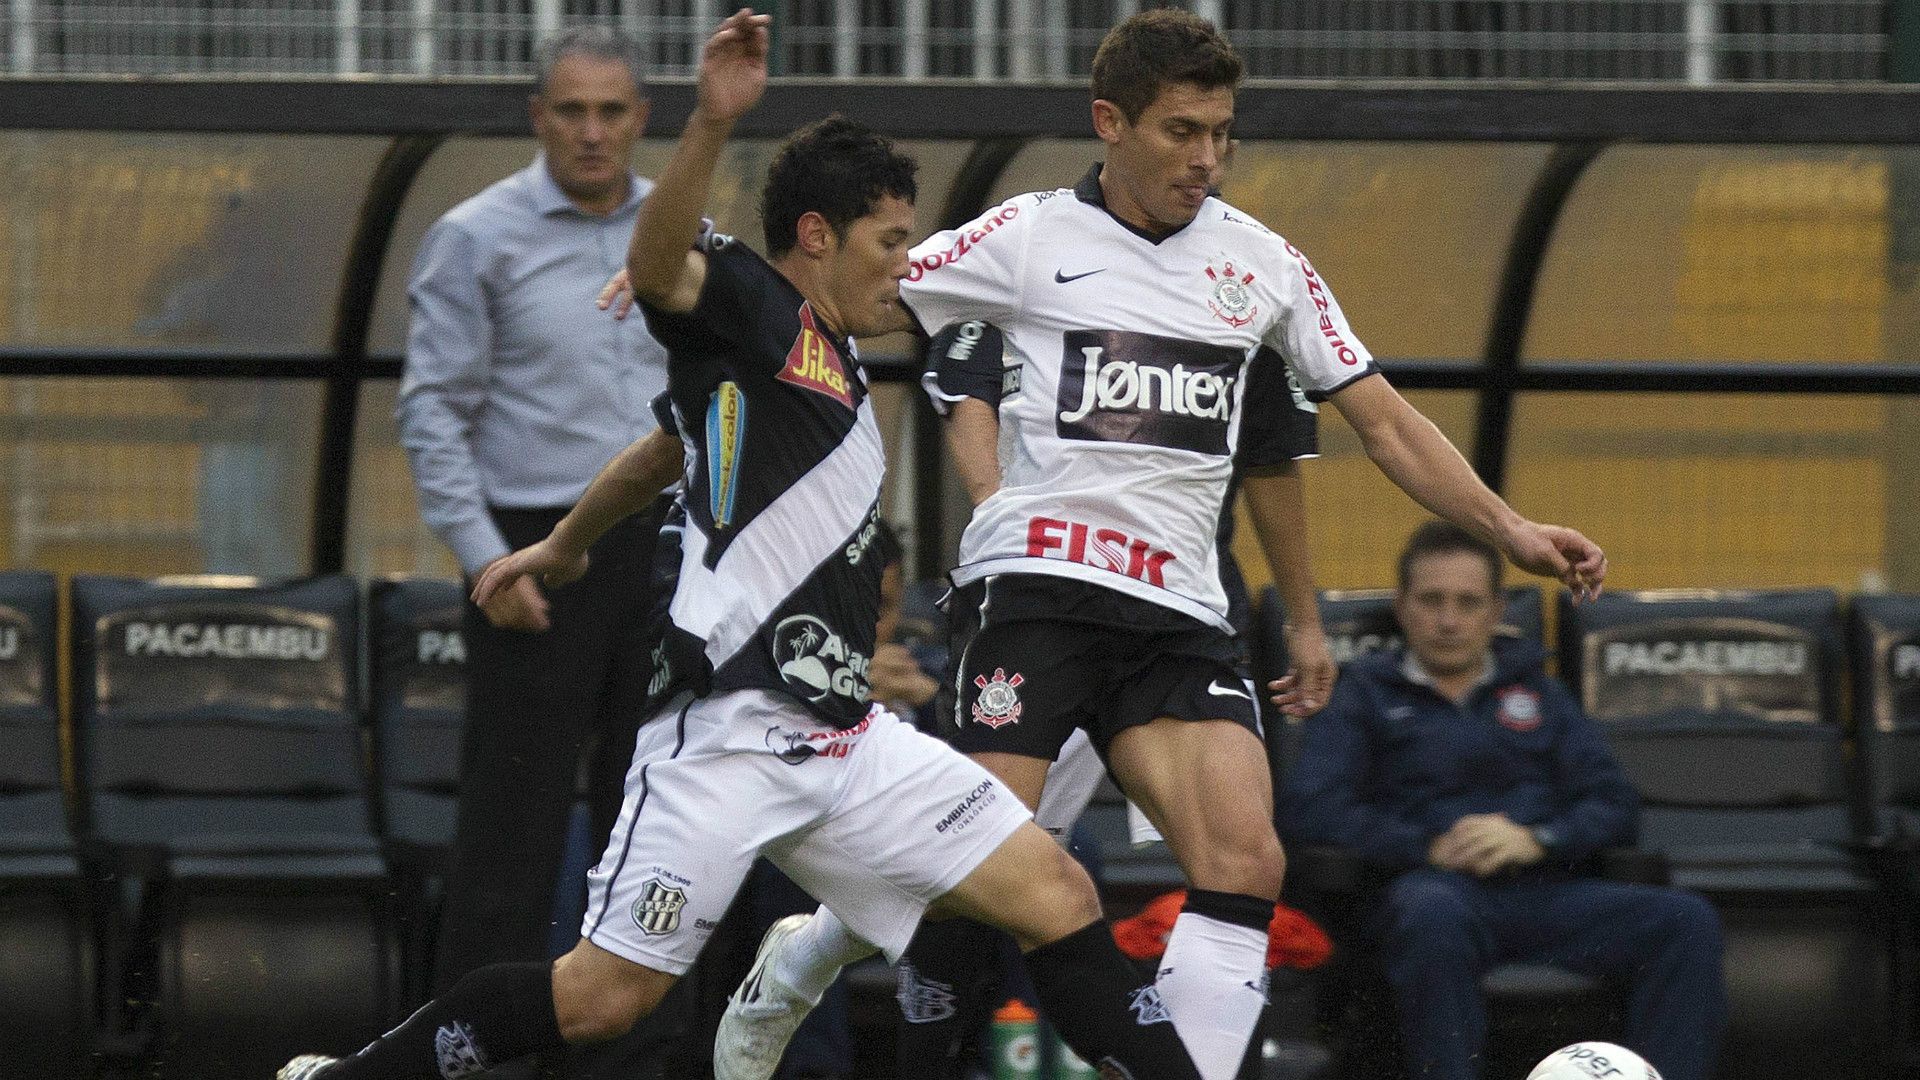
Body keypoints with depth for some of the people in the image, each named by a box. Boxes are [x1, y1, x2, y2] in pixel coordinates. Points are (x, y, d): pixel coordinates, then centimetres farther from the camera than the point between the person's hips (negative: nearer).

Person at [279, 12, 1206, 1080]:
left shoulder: (838, 365, 22)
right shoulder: (751, 307, -4)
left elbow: (666, 451, 35)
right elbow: (658, 266, -28)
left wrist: (563, 545, 48)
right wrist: (712, 125, -45)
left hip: (847, 739, 8)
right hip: (730, 734, -8)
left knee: (1060, 899, -1)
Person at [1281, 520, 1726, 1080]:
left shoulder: (1537, 692, 28)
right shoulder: (1367, 694, 19)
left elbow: (1614, 804, 16)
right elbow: (1308, 809, 3)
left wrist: (1536, 840, -6)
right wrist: (1429, 847, -10)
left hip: (1545, 890, 3)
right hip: (1437, 887, -3)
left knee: (1688, 922, -25)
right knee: (1432, 917, -42)